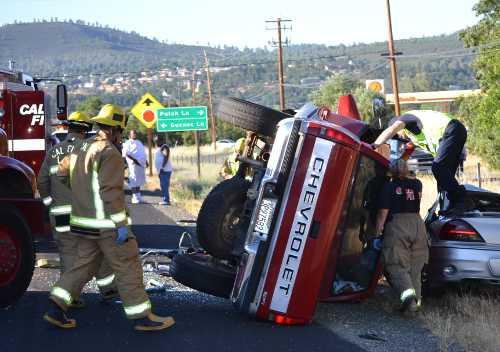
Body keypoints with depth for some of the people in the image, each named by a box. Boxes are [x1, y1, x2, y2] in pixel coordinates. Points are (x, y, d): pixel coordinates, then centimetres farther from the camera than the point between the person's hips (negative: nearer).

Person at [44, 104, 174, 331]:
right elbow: (111, 191, -21)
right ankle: (142, 317, 4)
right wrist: (121, 224, -20)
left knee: (83, 265, 15)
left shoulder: (83, 149, 14)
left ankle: (56, 307, 8)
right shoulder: (110, 153, -15)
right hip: (106, 223, -9)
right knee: (128, 268, -1)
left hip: (82, 221, 9)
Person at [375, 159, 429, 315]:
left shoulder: (389, 187, 1)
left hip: (397, 225, -5)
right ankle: (416, 300, 8)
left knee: (396, 265, -6)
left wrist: (377, 232, 1)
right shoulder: (417, 185, 15)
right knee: (415, 267, 12)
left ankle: (407, 291, -30)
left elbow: (383, 213, -4)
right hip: (418, 224, 5)